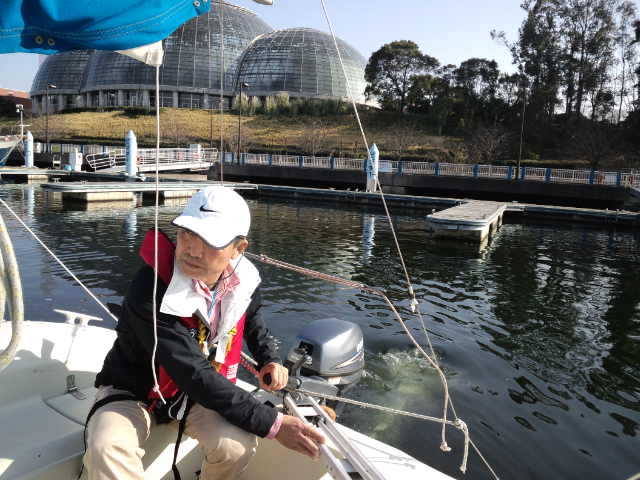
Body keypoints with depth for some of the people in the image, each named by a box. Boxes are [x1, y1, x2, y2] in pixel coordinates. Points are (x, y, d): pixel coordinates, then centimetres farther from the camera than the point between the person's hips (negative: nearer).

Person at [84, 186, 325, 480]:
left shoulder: (243, 279, -13)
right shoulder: (151, 292, -32)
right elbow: (195, 375, -33)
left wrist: (269, 358, -1)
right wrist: (272, 424, -32)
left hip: (199, 391, 4)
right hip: (134, 393, -3)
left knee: (238, 444, -24)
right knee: (106, 450, -34)